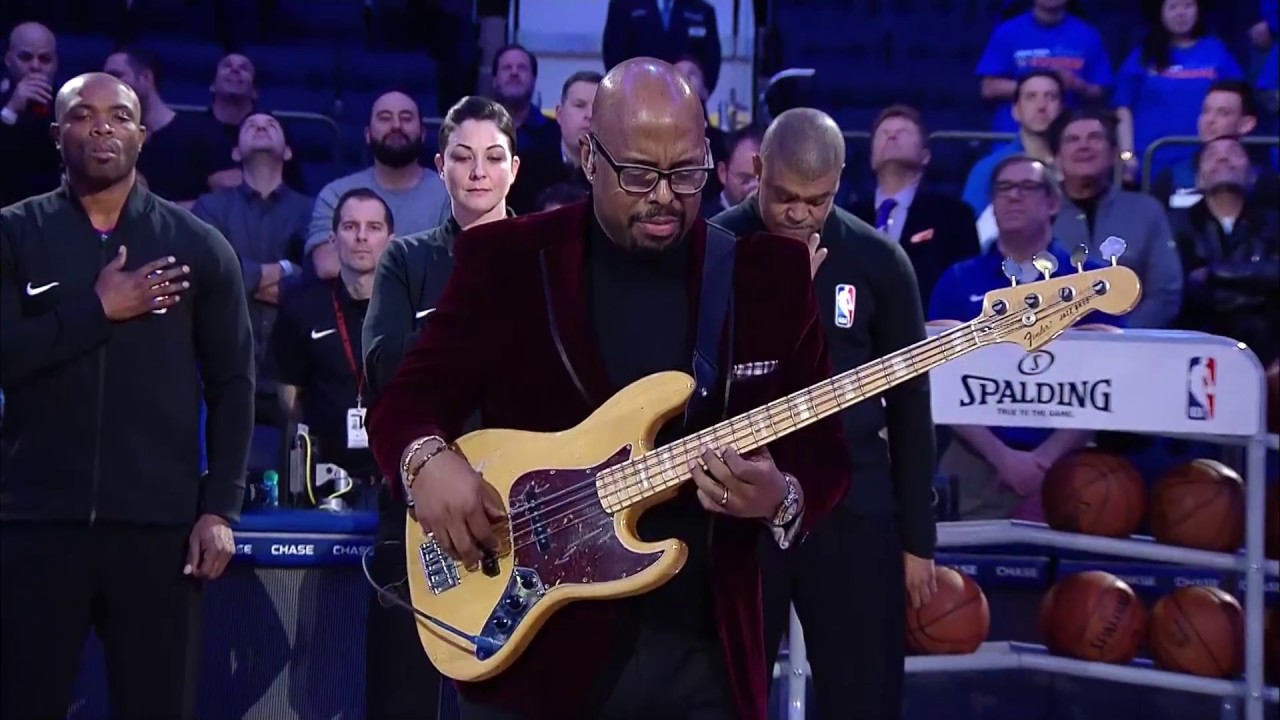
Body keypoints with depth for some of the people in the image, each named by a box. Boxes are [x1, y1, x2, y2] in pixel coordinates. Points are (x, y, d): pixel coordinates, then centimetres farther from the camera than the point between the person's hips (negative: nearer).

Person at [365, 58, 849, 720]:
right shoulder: (507, 260, -1)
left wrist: (782, 500, -18)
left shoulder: (770, 274, 3)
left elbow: (823, 454, 4)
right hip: (531, 647, -1)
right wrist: (428, 459, -20)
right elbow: (405, 400, 2)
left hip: (705, 658, 1)